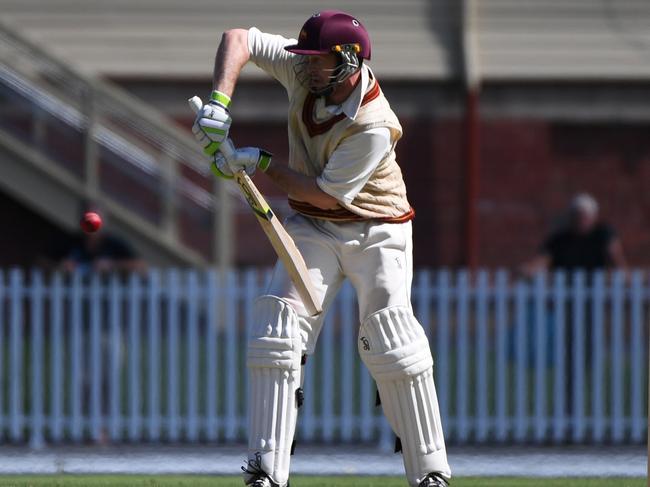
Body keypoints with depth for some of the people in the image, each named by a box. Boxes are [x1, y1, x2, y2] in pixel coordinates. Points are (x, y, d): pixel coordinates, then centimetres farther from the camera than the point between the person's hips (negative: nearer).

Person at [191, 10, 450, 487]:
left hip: (376, 230, -5)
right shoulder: (303, 71, -13)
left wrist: (261, 164, -23)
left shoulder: (375, 126, -29)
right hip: (313, 228, 5)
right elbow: (238, 38, -8)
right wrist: (220, 102, -22)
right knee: (279, 321, -12)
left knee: (390, 339, -16)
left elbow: (328, 193, -24)